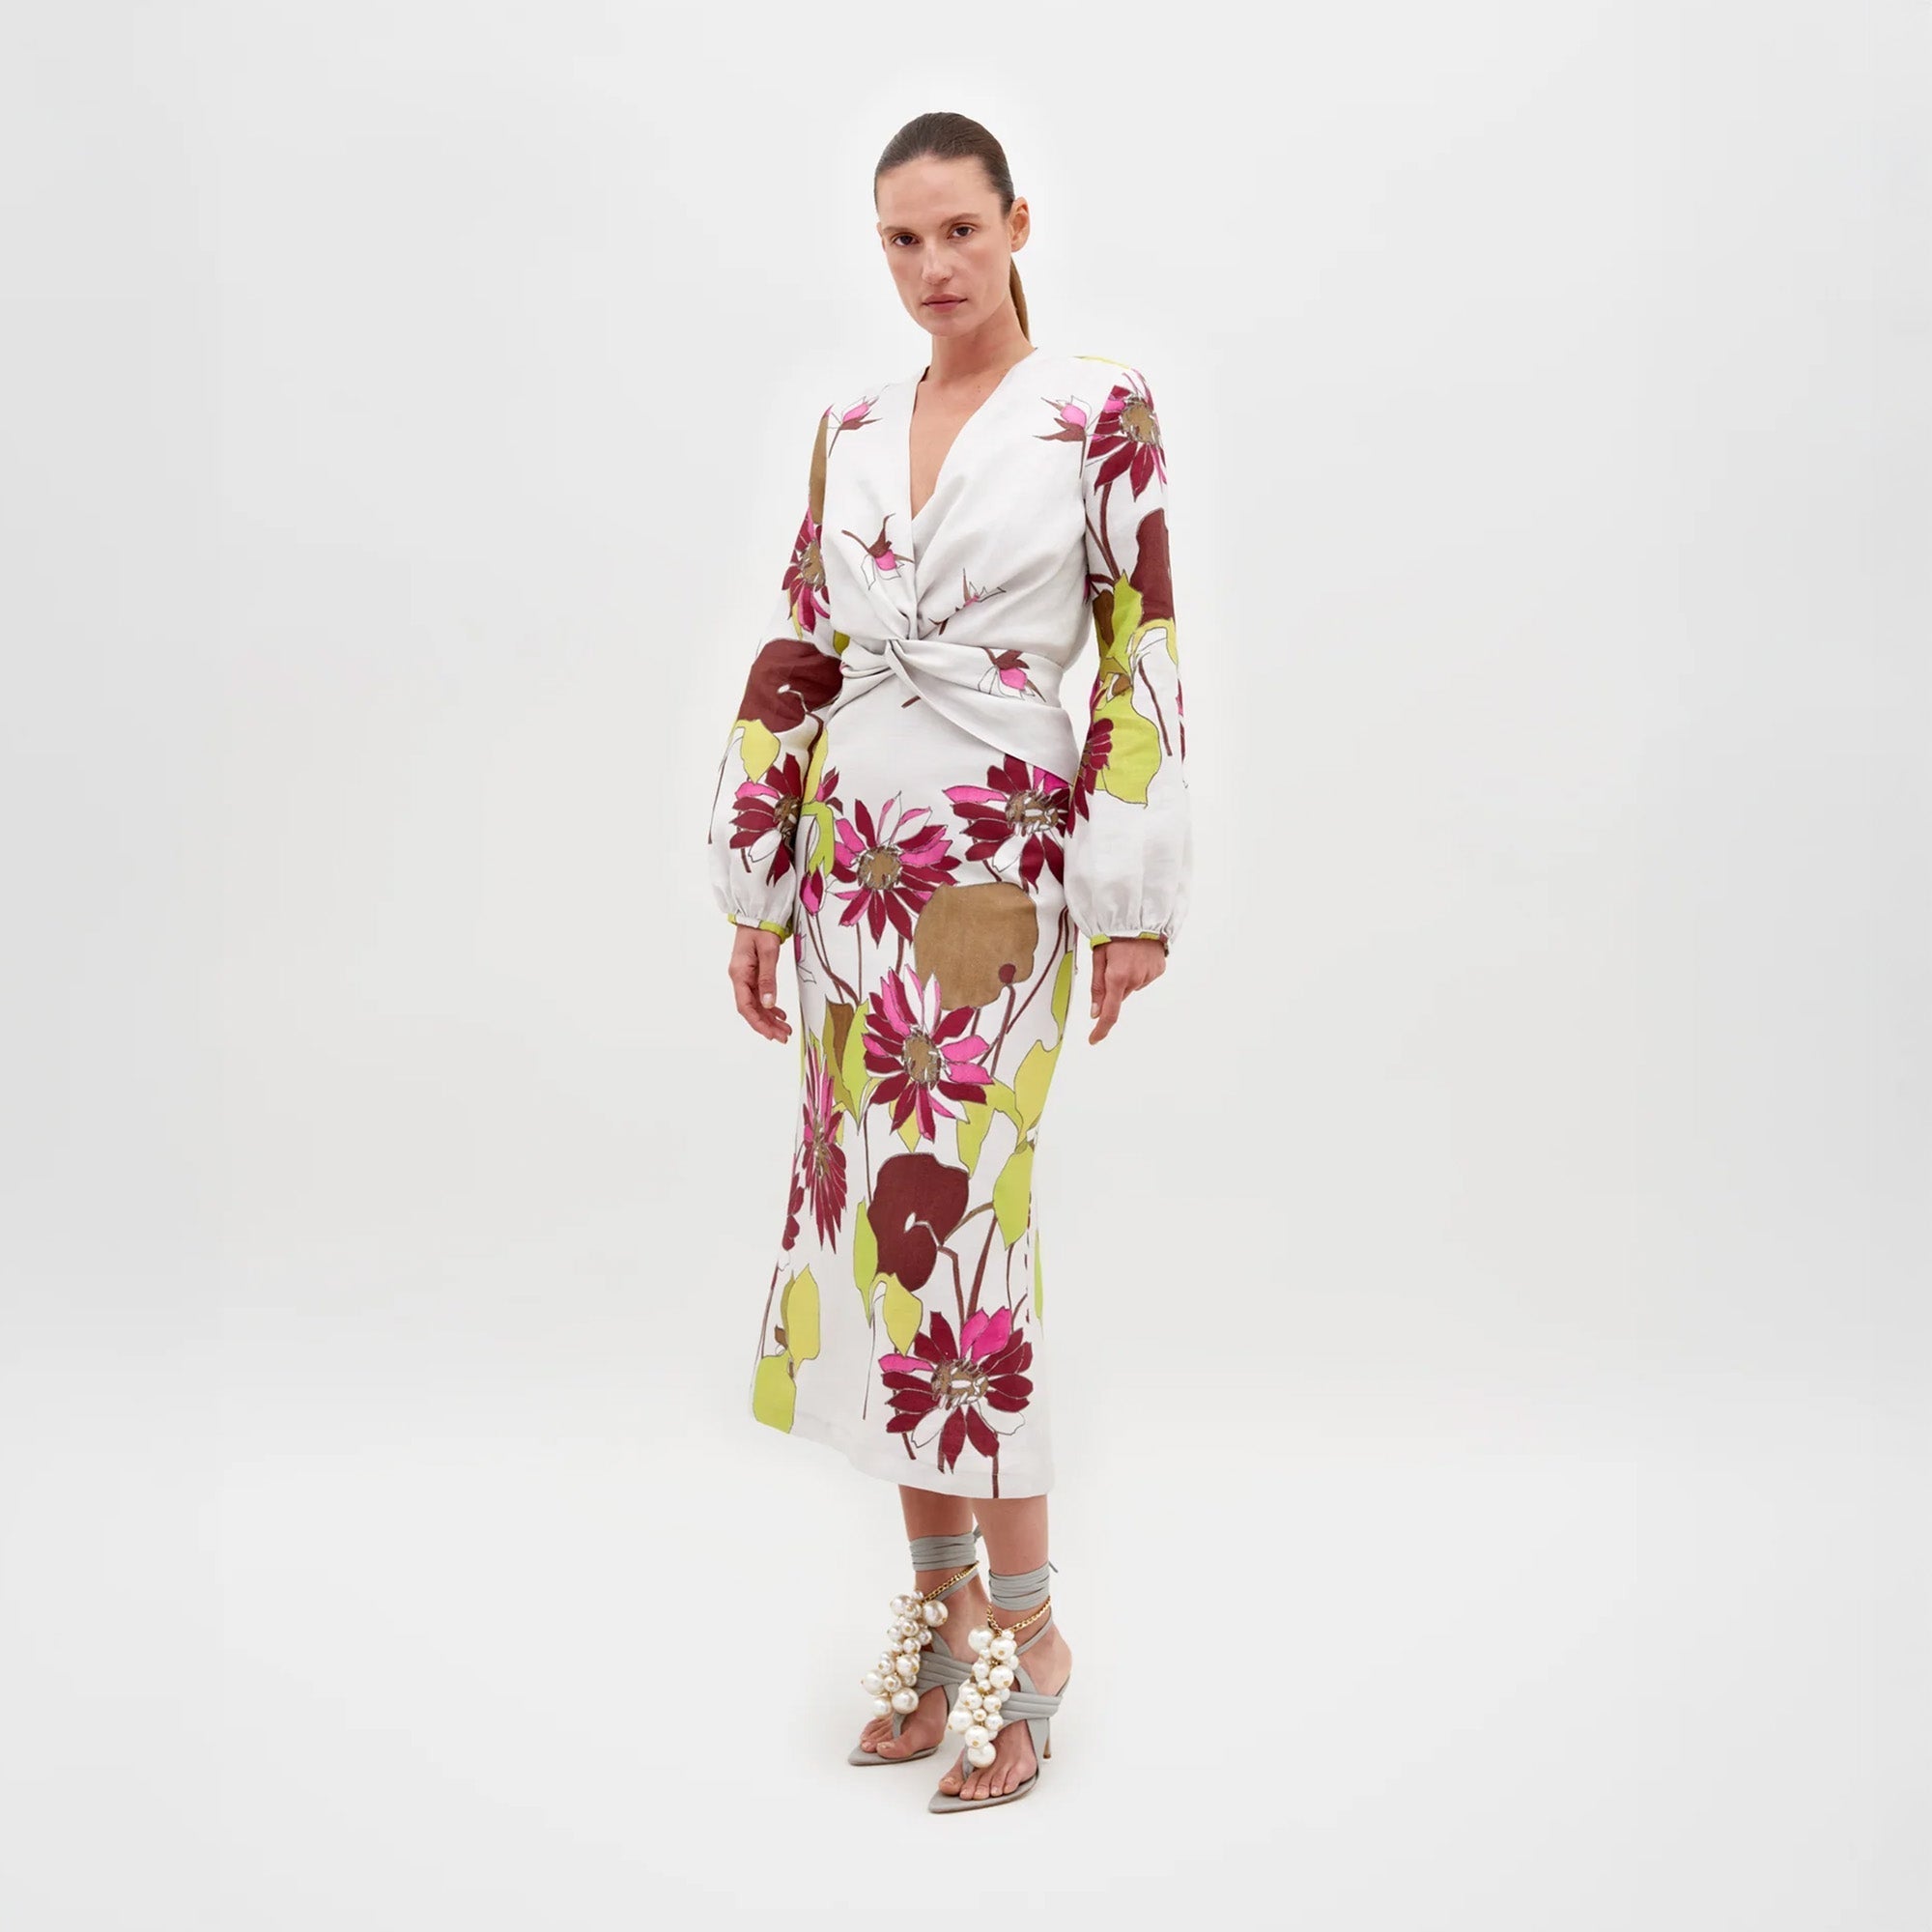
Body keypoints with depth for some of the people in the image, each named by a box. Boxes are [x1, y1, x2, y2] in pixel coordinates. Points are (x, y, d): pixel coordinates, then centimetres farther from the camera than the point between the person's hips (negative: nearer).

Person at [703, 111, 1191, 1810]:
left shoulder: (1103, 408, -3)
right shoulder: (849, 432, 10)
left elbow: (1144, 658, -4)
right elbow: (794, 662, 12)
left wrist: (1137, 900, -6)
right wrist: (753, 887, 10)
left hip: (1000, 875, -5)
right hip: (851, 869, 5)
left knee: (945, 1226, -9)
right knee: (871, 1221, 6)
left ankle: (1025, 1630, 7)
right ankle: (943, 1609, 19)